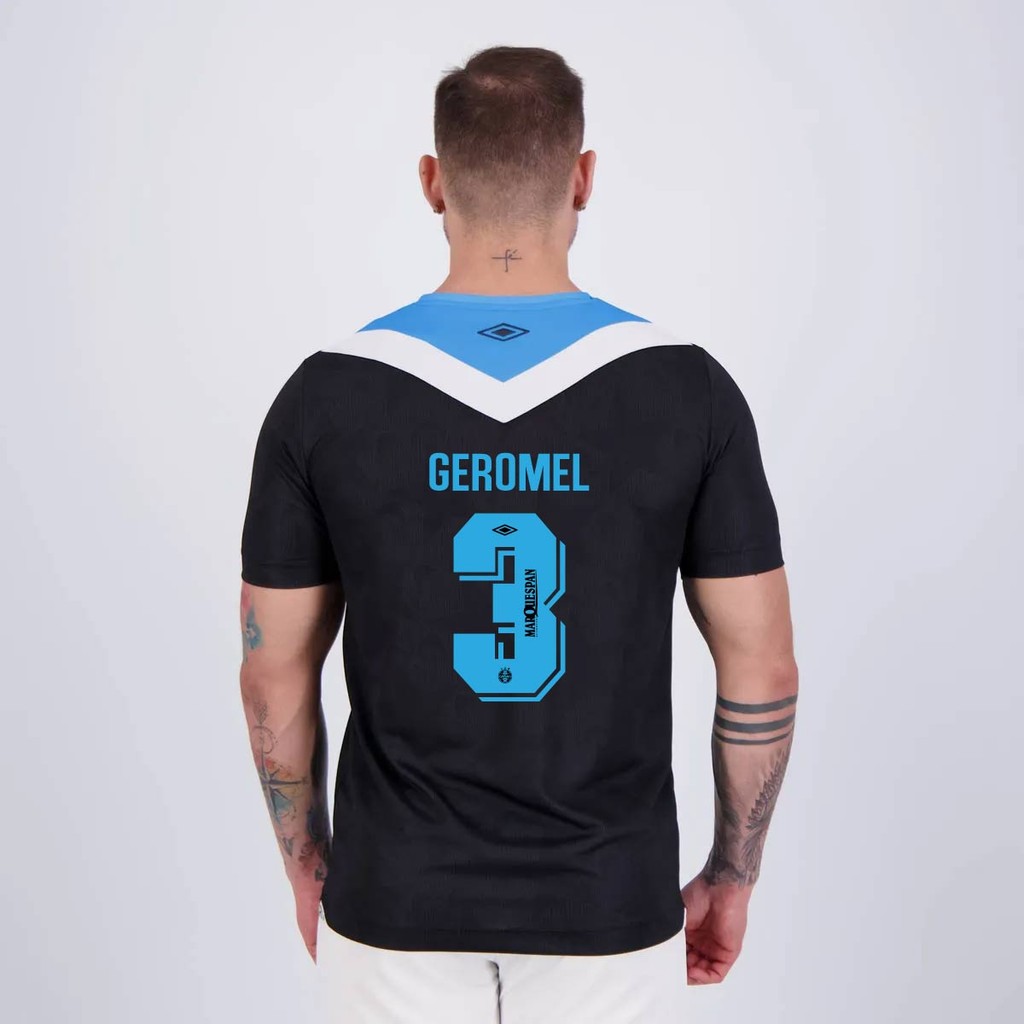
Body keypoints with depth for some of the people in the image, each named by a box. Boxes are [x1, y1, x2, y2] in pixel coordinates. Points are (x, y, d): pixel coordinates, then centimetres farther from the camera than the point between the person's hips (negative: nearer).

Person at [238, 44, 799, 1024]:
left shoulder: (327, 395, -10)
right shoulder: (689, 389, -11)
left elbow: (277, 676, -4)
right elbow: (761, 673, -6)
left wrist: (309, 866, 12)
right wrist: (731, 875, 8)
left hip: (401, 904, 1)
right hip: (608, 909, 0)